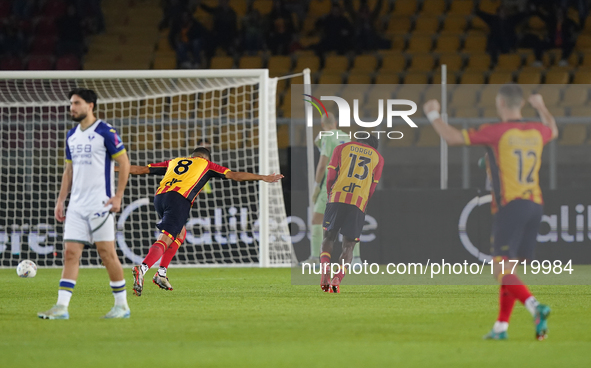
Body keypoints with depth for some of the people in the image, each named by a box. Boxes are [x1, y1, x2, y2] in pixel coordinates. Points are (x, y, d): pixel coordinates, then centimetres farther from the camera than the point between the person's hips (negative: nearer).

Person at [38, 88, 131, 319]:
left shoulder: (105, 132, -7)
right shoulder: (72, 136, 15)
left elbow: (124, 162, -6)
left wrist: (118, 196, -13)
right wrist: (60, 200, 14)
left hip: (99, 204, -6)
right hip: (77, 204, 6)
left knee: (107, 253, -4)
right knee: (71, 253, -1)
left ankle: (121, 305, 6)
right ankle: (62, 307, -6)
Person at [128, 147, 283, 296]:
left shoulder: (173, 162, 34)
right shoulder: (205, 164, 25)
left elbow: (141, 169, 37)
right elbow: (235, 175, 22)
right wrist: (264, 178, 28)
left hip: (159, 197, 6)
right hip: (180, 199, -6)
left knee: (180, 233, 27)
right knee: (164, 240, -15)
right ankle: (142, 269, -41)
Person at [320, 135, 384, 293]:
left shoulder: (342, 148, 17)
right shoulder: (378, 158, 18)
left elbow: (330, 177, 10)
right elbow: (372, 188, 15)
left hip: (337, 197, 0)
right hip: (359, 203, 0)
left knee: (329, 238, 12)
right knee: (348, 245, 7)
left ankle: (325, 273, -12)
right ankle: (337, 279, -14)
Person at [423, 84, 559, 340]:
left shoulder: (497, 132, -8)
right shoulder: (537, 131, 10)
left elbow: (451, 137, -6)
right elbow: (553, 130, 37)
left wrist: (433, 114, 11)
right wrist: (541, 107, 55)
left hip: (509, 206, -7)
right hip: (535, 204, 7)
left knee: (501, 270, -9)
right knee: (509, 270, 13)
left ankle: (535, 307, -30)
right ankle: (501, 327, 13)